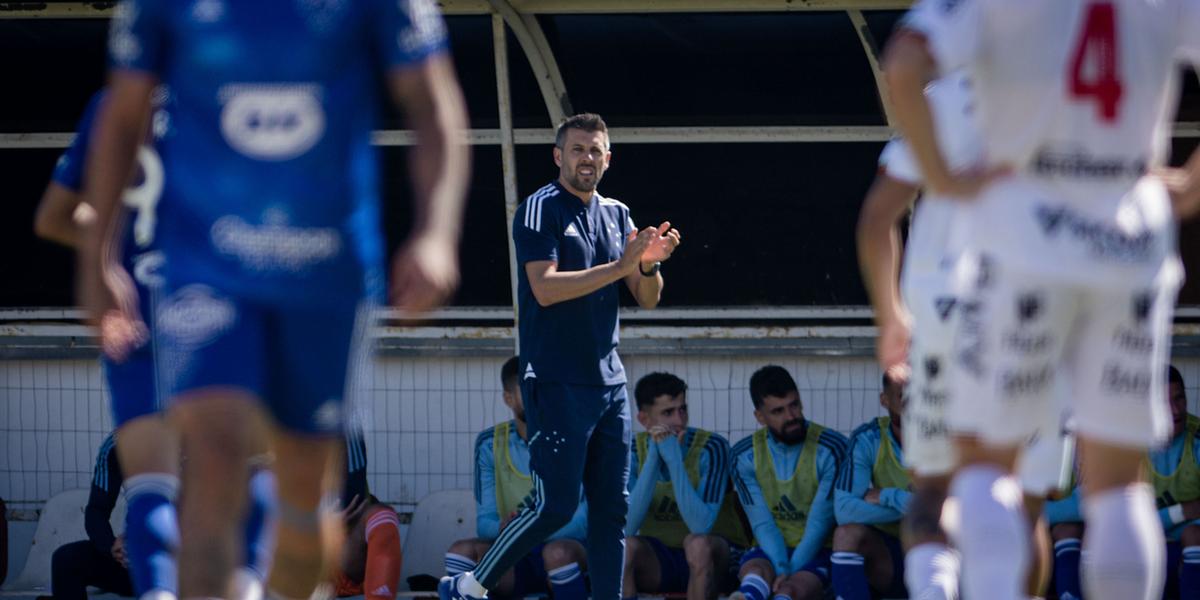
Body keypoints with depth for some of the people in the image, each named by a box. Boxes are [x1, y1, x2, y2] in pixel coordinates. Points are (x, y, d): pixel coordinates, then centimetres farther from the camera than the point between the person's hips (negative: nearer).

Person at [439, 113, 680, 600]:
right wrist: (621, 265, -21)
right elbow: (546, 287, -18)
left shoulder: (617, 215, 14)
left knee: (611, 506, 3)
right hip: (556, 382, -7)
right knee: (556, 505, -10)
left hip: (608, 381, 7)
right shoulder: (540, 209, -6)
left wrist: (649, 264, -8)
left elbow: (647, 299, 14)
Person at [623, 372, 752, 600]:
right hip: (658, 557, 2)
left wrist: (674, 459, -30)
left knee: (697, 543, -35)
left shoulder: (711, 447, -15)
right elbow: (628, 527, -19)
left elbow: (701, 526, -26)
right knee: (624, 547, -29)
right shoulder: (633, 451, -6)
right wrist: (653, 458, -24)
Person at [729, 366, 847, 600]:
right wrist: (781, 570, -20)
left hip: (818, 552, -2)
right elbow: (762, 523, -3)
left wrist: (789, 573, -20)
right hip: (772, 549, 2)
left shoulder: (830, 449, -7)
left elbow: (820, 522, -11)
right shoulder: (745, 455, 3)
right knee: (755, 571, -35)